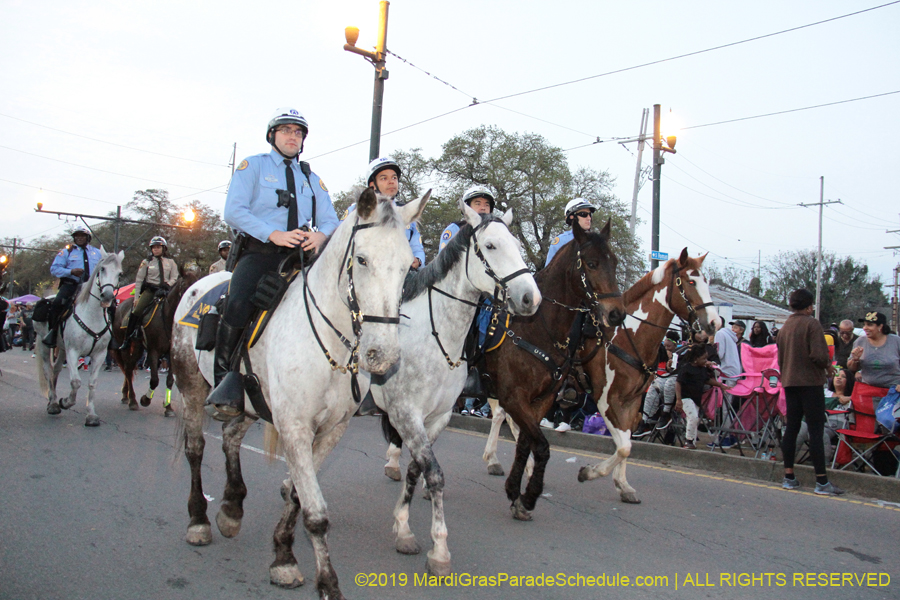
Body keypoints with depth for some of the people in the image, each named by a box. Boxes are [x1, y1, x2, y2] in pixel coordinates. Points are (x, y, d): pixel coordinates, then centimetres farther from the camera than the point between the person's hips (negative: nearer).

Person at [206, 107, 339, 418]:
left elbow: (330, 220, 14)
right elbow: (233, 211, -3)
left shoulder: (311, 179, 24)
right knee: (238, 305, -30)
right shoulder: (253, 166, 11)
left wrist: (320, 235, -12)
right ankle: (224, 376, -14)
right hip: (258, 252, -4)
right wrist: (274, 234, -17)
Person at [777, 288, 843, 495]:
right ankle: (821, 481, -4)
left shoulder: (784, 327, 12)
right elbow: (818, 354, -20)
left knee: (791, 428, 9)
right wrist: (828, 366, -1)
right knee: (816, 430, -5)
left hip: (790, 383, 7)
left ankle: (789, 477, 12)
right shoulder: (811, 324, -10)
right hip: (810, 381, -7)